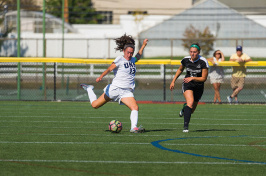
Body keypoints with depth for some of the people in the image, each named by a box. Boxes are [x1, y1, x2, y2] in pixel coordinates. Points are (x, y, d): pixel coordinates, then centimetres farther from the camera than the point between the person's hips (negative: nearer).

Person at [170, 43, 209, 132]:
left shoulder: (203, 62, -17)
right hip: (187, 85, 0)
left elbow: (204, 78, -15)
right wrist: (173, 81, 12)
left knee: (191, 110, 10)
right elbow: (180, 70, 14)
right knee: (190, 102, -29)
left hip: (198, 86, 0)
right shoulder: (186, 60, -7)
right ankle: (185, 126, -31)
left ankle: (185, 107, 49)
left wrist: (192, 78, -29)